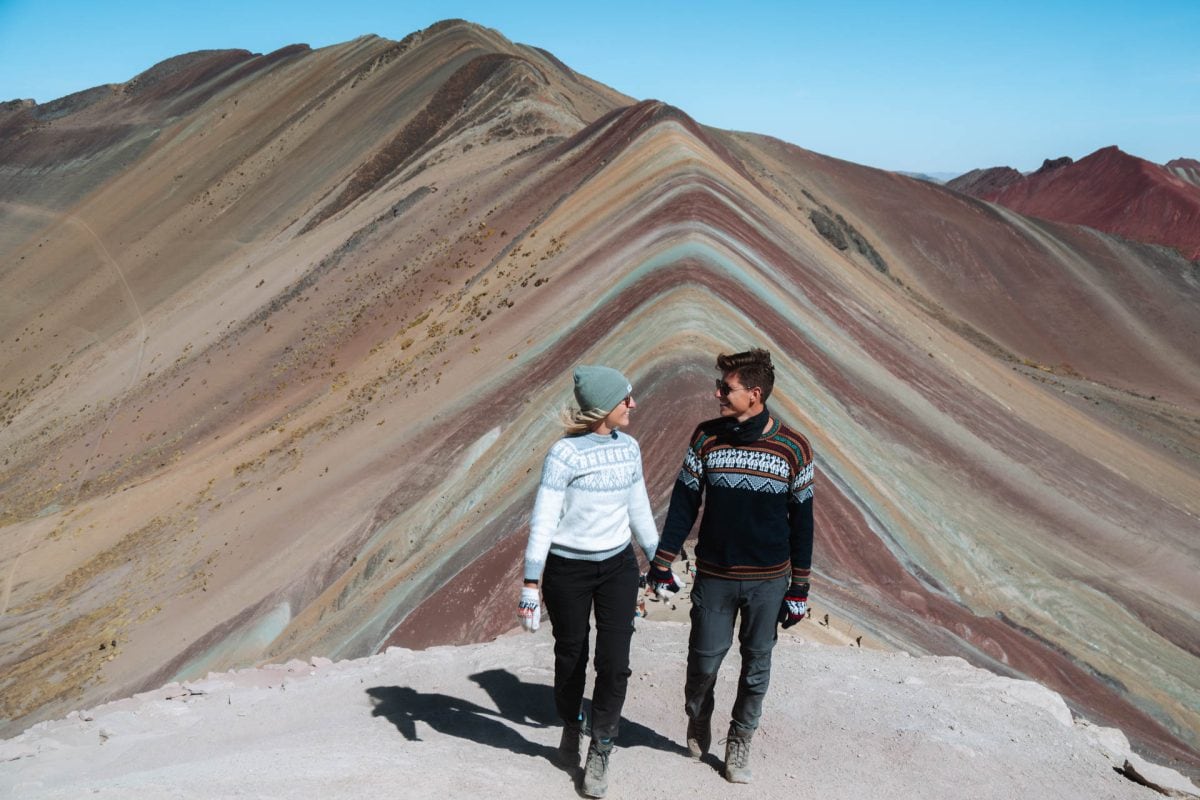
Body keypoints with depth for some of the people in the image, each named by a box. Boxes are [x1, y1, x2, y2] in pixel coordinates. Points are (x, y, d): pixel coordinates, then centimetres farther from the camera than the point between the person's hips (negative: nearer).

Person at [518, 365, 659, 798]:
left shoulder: (629, 447, 1)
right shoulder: (565, 454, -18)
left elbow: (639, 511, 12)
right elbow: (542, 522, -17)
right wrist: (530, 586, -17)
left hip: (618, 567, 4)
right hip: (567, 571, -4)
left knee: (614, 664, -2)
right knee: (571, 660, 11)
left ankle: (599, 753, 16)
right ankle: (570, 731, 39)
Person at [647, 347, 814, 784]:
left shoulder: (793, 449, -9)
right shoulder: (706, 438, -5)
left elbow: (801, 521, -1)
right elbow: (683, 504, 1)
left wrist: (799, 588, 0)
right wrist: (661, 564, -1)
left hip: (769, 580, 0)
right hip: (714, 576, 1)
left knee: (756, 666, 10)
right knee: (703, 661, 6)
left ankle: (739, 743, 30)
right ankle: (698, 720, 37)